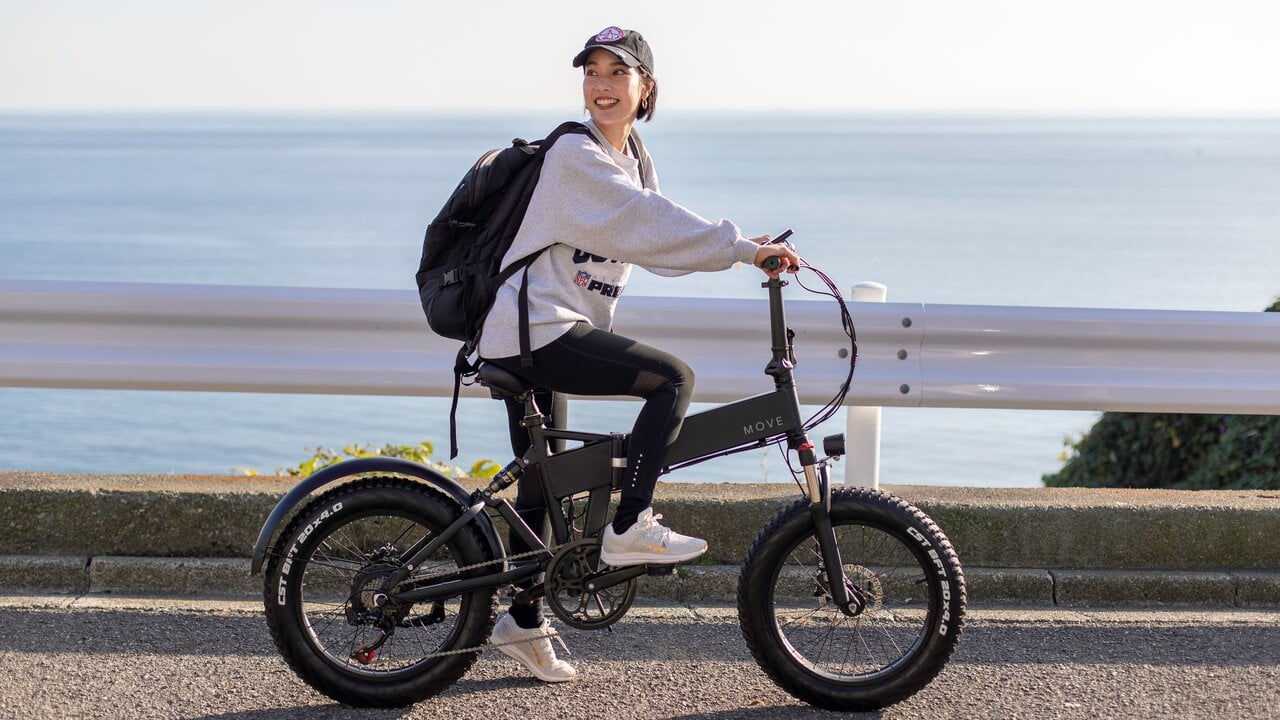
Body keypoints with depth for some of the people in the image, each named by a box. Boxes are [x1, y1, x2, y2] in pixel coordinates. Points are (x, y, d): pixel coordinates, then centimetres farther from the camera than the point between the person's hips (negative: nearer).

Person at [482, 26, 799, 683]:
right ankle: (630, 528, -14)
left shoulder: (633, 159, 16)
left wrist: (752, 253, 5)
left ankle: (523, 623, 25)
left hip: (533, 338, 10)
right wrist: (742, 248, -28)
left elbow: (653, 236, 14)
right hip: (538, 330, -10)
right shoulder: (575, 156, -13)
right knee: (672, 378, -17)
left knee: (540, 482, 15)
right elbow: (646, 222, -24)